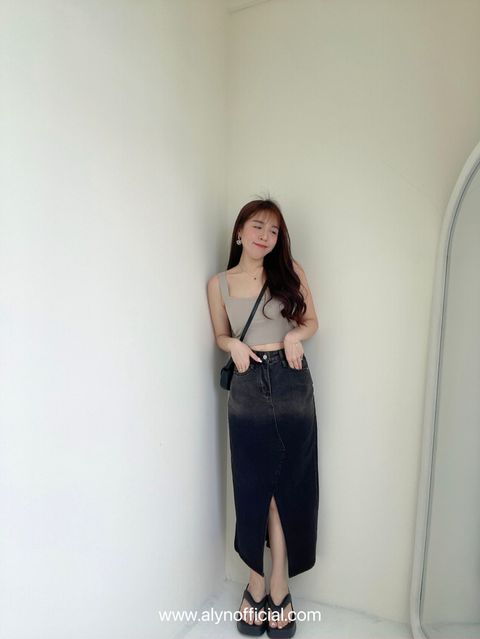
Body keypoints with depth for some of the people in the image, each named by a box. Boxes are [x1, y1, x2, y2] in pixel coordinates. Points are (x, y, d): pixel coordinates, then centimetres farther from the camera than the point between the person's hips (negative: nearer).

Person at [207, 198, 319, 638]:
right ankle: (264, 586, 28)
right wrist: (234, 345, -10)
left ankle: (270, 587, 27)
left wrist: (294, 335, -13)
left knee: (287, 486, 8)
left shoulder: (290, 271, 2)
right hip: (248, 389, 0)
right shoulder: (219, 283, 3)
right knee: (254, 488, 8)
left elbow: (311, 321, 8)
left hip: (292, 385, 1)